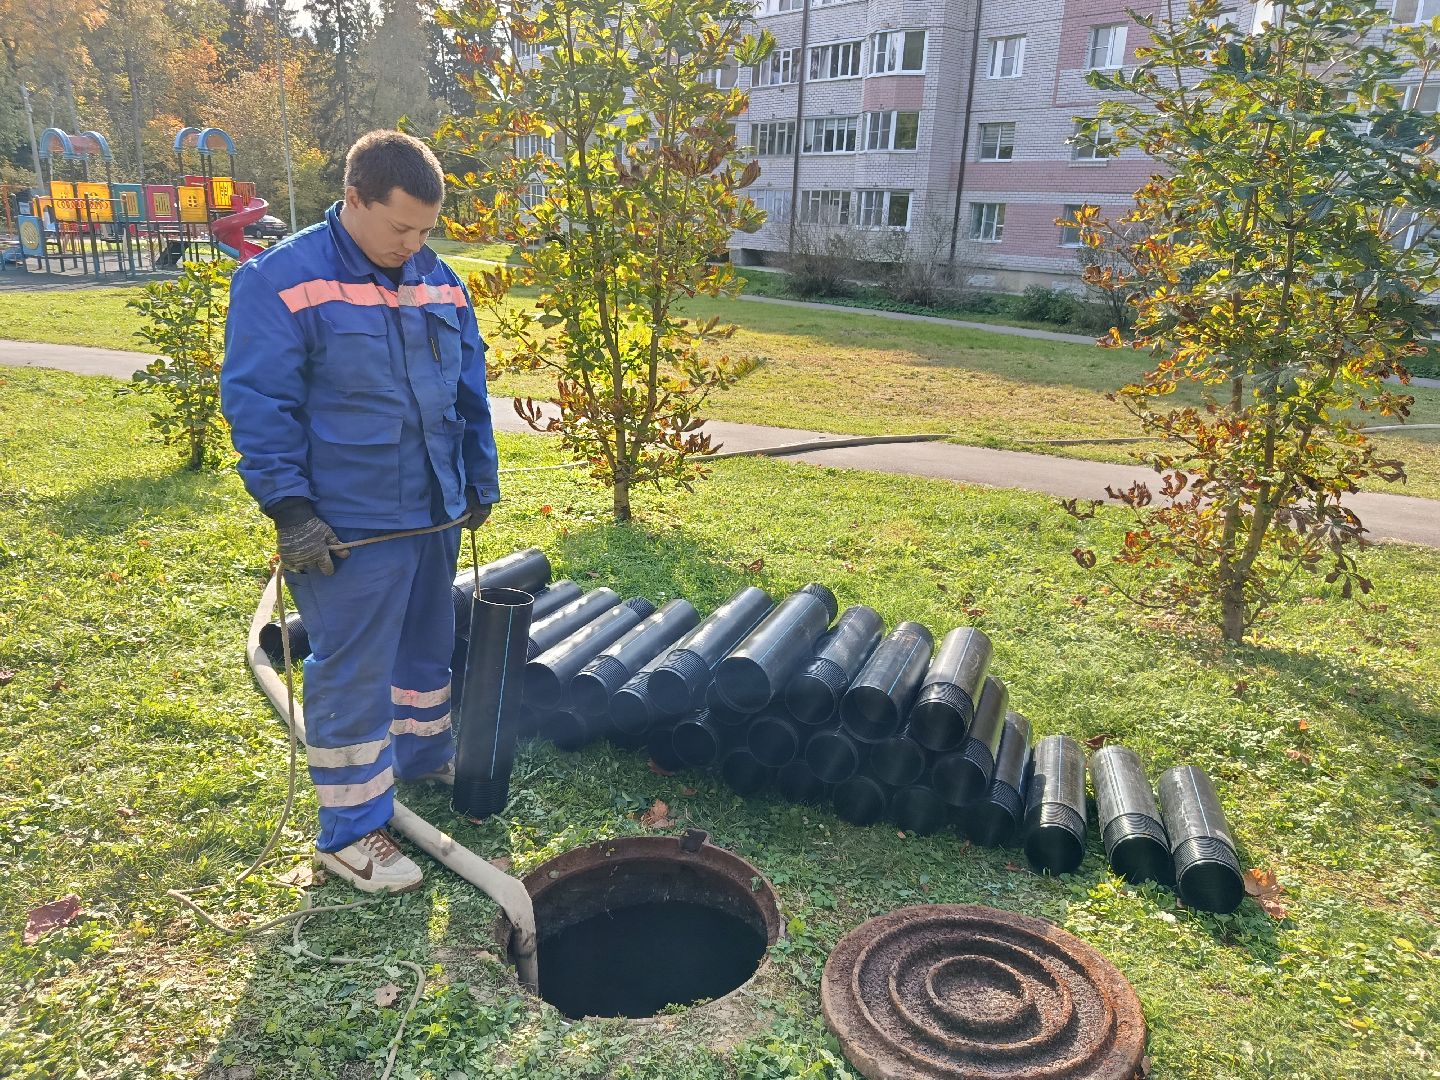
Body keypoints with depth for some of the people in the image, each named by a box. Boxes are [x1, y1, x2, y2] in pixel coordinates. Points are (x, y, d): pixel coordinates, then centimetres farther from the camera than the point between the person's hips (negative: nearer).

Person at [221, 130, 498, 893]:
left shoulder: (440, 283, 7)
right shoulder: (282, 283, -13)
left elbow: (470, 394, 14)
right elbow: (256, 406, -14)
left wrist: (480, 481, 16)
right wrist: (290, 508, -17)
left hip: (435, 514, 7)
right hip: (348, 526, -7)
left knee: (427, 650, 21)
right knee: (352, 678, 2)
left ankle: (425, 758, 44)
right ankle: (350, 831, 17)